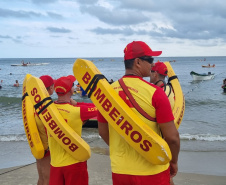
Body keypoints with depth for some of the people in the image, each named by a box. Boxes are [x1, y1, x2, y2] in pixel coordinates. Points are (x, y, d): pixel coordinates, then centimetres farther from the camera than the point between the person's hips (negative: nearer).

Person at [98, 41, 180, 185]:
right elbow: (172, 136, -15)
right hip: (152, 171, -3)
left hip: (120, 170, 4)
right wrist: (174, 161, 3)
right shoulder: (155, 92, -17)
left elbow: (103, 132, 8)